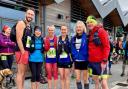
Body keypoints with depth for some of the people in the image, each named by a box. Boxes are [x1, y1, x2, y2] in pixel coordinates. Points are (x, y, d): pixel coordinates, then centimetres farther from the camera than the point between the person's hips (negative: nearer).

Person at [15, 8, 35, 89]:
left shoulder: (30, 27, 18)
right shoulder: (21, 23, -6)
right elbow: (18, 39, -16)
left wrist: (27, 52, 13)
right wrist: (23, 52, -19)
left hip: (27, 51, 9)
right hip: (21, 51, -9)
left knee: (24, 72, 12)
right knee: (20, 72, -7)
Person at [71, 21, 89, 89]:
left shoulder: (86, 37, -8)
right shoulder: (73, 38, 6)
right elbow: (72, 50, 11)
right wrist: (73, 58, 8)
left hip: (84, 61, -4)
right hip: (76, 61, 4)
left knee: (85, 79, 9)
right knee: (77, 79, 9)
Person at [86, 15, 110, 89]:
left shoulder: (101, 31, -7)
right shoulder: (90, 34, 13)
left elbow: (107, 47, -13)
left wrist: (104, 61, -18)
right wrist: (89, 61, 14)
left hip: (100, 62, -7)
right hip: (92, 62, 7)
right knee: (96, 82, 15)